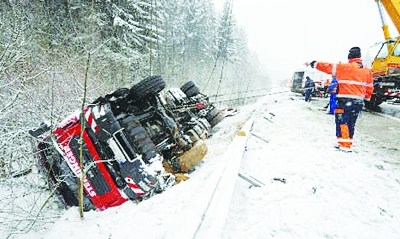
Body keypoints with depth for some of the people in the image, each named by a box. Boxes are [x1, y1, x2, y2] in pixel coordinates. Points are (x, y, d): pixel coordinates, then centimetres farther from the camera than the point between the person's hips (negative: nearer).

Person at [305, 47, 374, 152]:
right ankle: (347, 144, 22)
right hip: (359, 102, 7)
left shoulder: (345, 67, -9)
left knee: (342, 122, -2)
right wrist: (367, 97, 30)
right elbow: (369, 87, 16)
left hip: (345, 101, -7)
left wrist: (313, 63, 7)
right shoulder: (367, 70, 11)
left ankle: (345, 145, -5)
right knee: (351, 124, 15)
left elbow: (327, 67, -4)